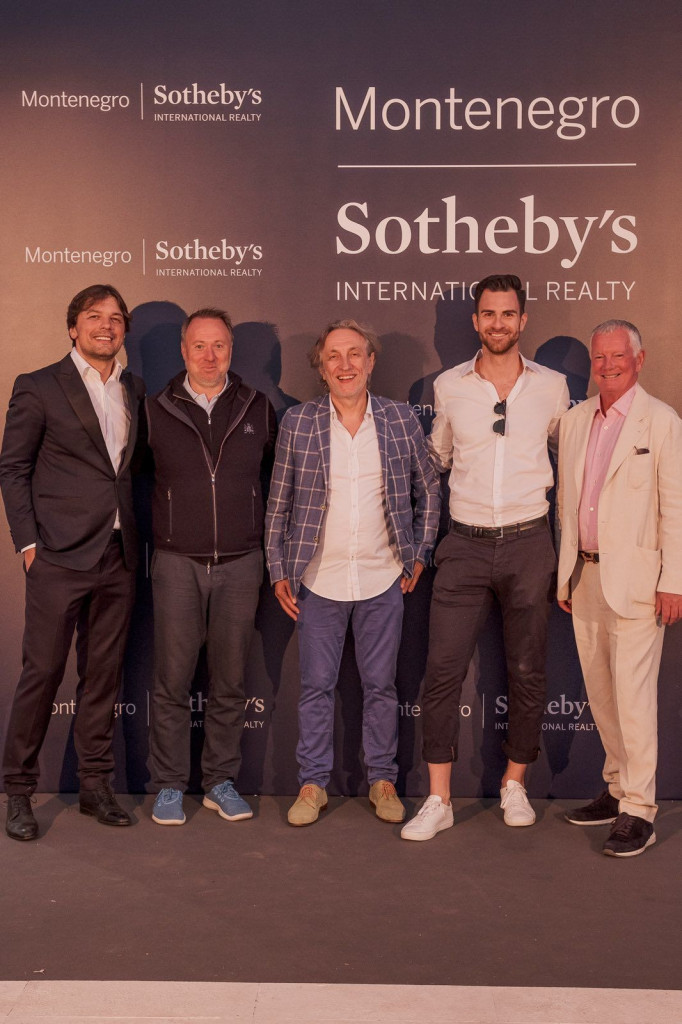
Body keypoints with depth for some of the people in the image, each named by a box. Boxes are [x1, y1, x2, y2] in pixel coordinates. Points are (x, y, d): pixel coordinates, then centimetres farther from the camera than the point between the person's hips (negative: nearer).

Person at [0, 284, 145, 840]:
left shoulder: (135, 390, 13)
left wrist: (137, 533, 9)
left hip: (118, 557, 5)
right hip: (60, 556, -4)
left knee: (104, 672, 10)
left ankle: (96, 783, 22)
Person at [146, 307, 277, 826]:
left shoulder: (258, 409, 6)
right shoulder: (156, 411, 3)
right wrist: (152, 535, 8)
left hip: (240, 563, 1)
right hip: (177, 563, -1)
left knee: (230, 682, 7)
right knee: (172, 681, 1)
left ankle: (221, 781, 21)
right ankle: (170, 785, 15)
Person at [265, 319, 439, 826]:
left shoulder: (402, 419, 0)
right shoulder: (297, 423, -2)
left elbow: (427, 490, 11)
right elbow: (279, 504, 3)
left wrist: (420, 553, 6)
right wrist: (279, 571, 0)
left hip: (383, 580, 1)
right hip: (318, 580, 0)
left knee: (381, 684, 10)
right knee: (317, 685, 7)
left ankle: (383, 780, 25)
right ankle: (313, 783, 21)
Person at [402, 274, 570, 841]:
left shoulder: (552, 386, 3)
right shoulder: (449, 386, 5)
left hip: (529, 543, 0)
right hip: (466, 544, 0)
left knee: (527, 671, 8)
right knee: (443, 670, -4)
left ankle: (515, 784, 26)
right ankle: (438, 800, 6)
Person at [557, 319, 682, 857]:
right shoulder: (574, 420, 12)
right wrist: (565, 574, 14)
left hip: (634, 579, -6)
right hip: (585, 576, 6)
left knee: (633, 695, -6)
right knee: (600, 693, 12)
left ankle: (639, 811, 3)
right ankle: (618, 788, 26)